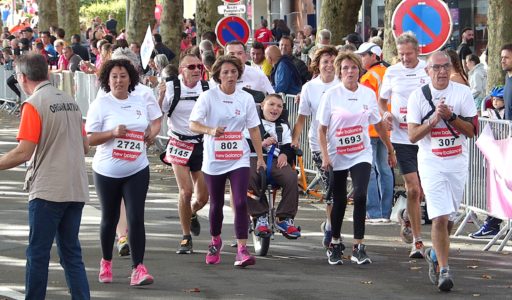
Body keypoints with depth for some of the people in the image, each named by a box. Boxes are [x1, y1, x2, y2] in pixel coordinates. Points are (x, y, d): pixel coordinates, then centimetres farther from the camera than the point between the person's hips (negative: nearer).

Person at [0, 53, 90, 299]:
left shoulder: (33, 104, -10)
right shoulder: (69, 101, 12)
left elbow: (24, 152, -16)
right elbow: (84, 147, 16)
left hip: (47, 191, -7)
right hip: (77, 190, 7)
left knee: (37, 253, 1)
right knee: (71, 253, 10)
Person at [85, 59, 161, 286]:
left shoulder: (141, 101, 4)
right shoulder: (101, 104, -7)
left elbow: (156, 116, 24)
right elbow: (90, 139, -10)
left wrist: (153, 131, 4)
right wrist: (113, 133, -23)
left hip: (137, 170, 2)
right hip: (107, 171, -2)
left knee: (136, 218, -9)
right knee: (110, 218, 11)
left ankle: (138, 268, -9)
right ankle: (106, 263, 32)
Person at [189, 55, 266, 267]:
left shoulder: (246, 98, 3)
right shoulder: (208, 97, -5)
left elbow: (254, 129, 9)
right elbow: (193, 124, -12)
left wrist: (260, 157, 6)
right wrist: (211, 130, -31)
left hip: (239, 160, 1)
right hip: (214, 160, -1)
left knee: (241, 202, -13)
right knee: (216, 204, 12)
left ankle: (242, 250, -15)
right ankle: (215, 241, 37)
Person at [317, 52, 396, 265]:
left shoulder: (368, 94, 2)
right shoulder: (331, 95, -5)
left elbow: (378, 125, 13)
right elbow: (322, 130, -4)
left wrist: (390, 150, 17)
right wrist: (325, 156, -14)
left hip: (361, 155, 1)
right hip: (337, 157, -1)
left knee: (360, 196, -16)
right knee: (339, 201, 8)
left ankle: (358, 247, -11)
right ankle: (335, 244, 27)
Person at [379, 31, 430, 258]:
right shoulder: (392, 72, 3)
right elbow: (382, 100, 16)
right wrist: (385, 114, -5)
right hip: (402, 137, -1)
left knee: (422, 190, 11)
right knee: (413, 189, -8)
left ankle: (407, 216, 43)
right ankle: (417, 241, -1)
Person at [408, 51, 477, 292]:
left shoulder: (463, 92, 1)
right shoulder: (418, 96, -1)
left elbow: (472, 131, -2)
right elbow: (413, 136, -5)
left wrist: (451, 116, -16)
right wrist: (434, 120, -17)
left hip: (458, 162, 2)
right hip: (431, 163, -2)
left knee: (449, 217, 10)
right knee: (440, 218, -13)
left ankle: (435, 255, 36)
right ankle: (443, 270, -8)